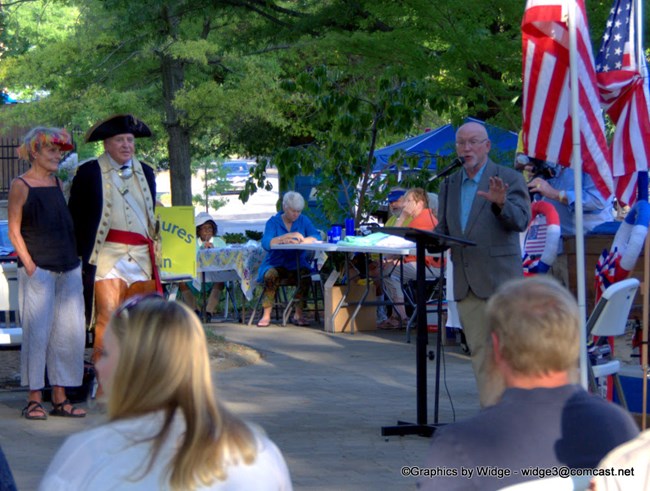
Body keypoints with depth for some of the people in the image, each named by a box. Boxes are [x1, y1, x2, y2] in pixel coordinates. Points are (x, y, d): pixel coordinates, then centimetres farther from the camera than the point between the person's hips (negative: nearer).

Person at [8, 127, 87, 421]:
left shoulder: (57, 183, 15)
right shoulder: (21, 186, -3)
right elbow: (14, 231, -5)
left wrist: (74, 259, 13)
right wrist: (28, 264, -13)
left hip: (67, 269, 6)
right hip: (38, 269, -6)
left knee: (69, 331, 3)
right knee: (37, 330, -7)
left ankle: (60, 398, 9)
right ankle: (34, 399, -2)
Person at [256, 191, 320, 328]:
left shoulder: (303, 221, 7)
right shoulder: (273, 222, -1)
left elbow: (316, 237, -7)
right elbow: (266, 243, -18)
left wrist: (298, 241, -25)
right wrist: (288, 236, -28)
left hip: (297, 264, 2)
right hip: (276, 263, -2)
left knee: (305, 275, -31)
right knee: (270, 275, -35)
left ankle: (298, 315, -23)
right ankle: (266, 315, -30)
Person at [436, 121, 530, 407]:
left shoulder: (508, 179, -1)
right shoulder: (450, 185, 16)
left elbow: (522, 220, -14)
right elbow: (444, 231, 19)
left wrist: (501, 204, -33)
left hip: (498, 280, -6)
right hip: (465, 284, 6)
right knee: (479, 352, 7)